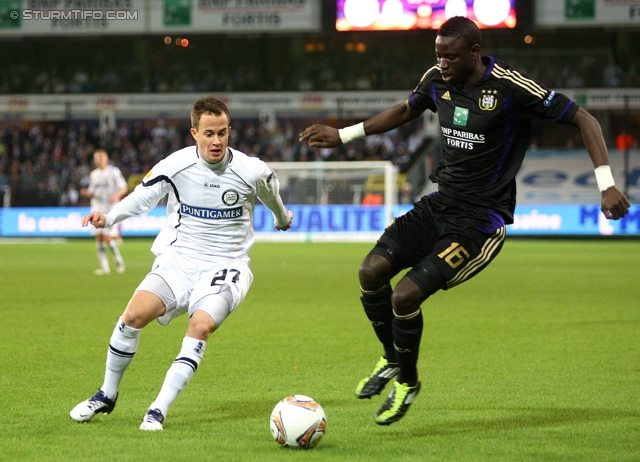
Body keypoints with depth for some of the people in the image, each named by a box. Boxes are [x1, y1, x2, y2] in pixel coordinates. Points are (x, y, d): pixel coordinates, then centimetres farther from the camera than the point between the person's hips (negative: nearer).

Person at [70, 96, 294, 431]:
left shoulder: (251, 171, -8)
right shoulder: (176, 165, -8)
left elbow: (271, 197, 15)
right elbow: (142, 197, 1)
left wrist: (282, 220, 35)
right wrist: (108, 217, -17)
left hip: (225, 266, -1)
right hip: (178, 260, 1)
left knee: (201, 326, -29)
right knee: (134, 314, -21)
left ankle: (158, 411, -24)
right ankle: (107, 396, 1)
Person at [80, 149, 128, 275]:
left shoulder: (114, 171, -1)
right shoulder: (93, 175, 14)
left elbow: (123, 188, -1)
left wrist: (116, 195, -20)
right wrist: (87, 193, -4)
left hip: (111, 209, -5)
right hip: (97, 210, 5)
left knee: (107, 238, -13)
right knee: (99, 239, -1)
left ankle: (119, 261, 8)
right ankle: (104, 267, 4)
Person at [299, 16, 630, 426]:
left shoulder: (511, 88, -18)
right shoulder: (437, 80, 2)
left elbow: (584, 119, -14)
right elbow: (406, 110, 25)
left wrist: (607, 184, -22)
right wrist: (343, 135, 23)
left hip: (481, 219, -7)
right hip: (440, 204, 7)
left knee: (406, 295, -18)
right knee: (373, 270, -11)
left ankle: (407, 382, 11)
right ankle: (392, 358, 16)